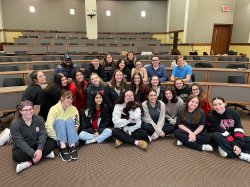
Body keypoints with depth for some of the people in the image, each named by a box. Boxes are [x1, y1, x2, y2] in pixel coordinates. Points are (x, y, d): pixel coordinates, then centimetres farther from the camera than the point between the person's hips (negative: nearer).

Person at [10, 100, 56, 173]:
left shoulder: (39, 119, -9)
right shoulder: (15, 124, -18)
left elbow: (42, 134, -14)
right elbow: (19, 141, -23)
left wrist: (40, 149, -31)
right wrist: (33, 154, -32)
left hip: (36, 144, 3)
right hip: (22, 148, -3)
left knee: (52, 142, -21)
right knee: (16, 156, -34)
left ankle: (29, 163, -27)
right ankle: (46, 153, -23)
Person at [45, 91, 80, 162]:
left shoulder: (74, 109, -5)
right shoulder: (54, 109, -13)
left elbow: (76, 125, -6)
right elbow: (48, 127, -18)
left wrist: (72, 137, -19)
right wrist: (58, 138, -24)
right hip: (56, 135, -1)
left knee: (69, 121, -25)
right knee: (60, 121, -28)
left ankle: (72, 147, -38)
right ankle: (63, 149, -42)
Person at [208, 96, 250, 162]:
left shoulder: (233, 112, -9)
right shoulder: (211, 116, -16)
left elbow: (239, 129, -14)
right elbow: (222, 132, -20)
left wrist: (238, 145, -26)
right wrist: (233, 145, -27)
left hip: (234, 137, 2)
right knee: (215, 135, -36)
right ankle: (241, 155, -31)